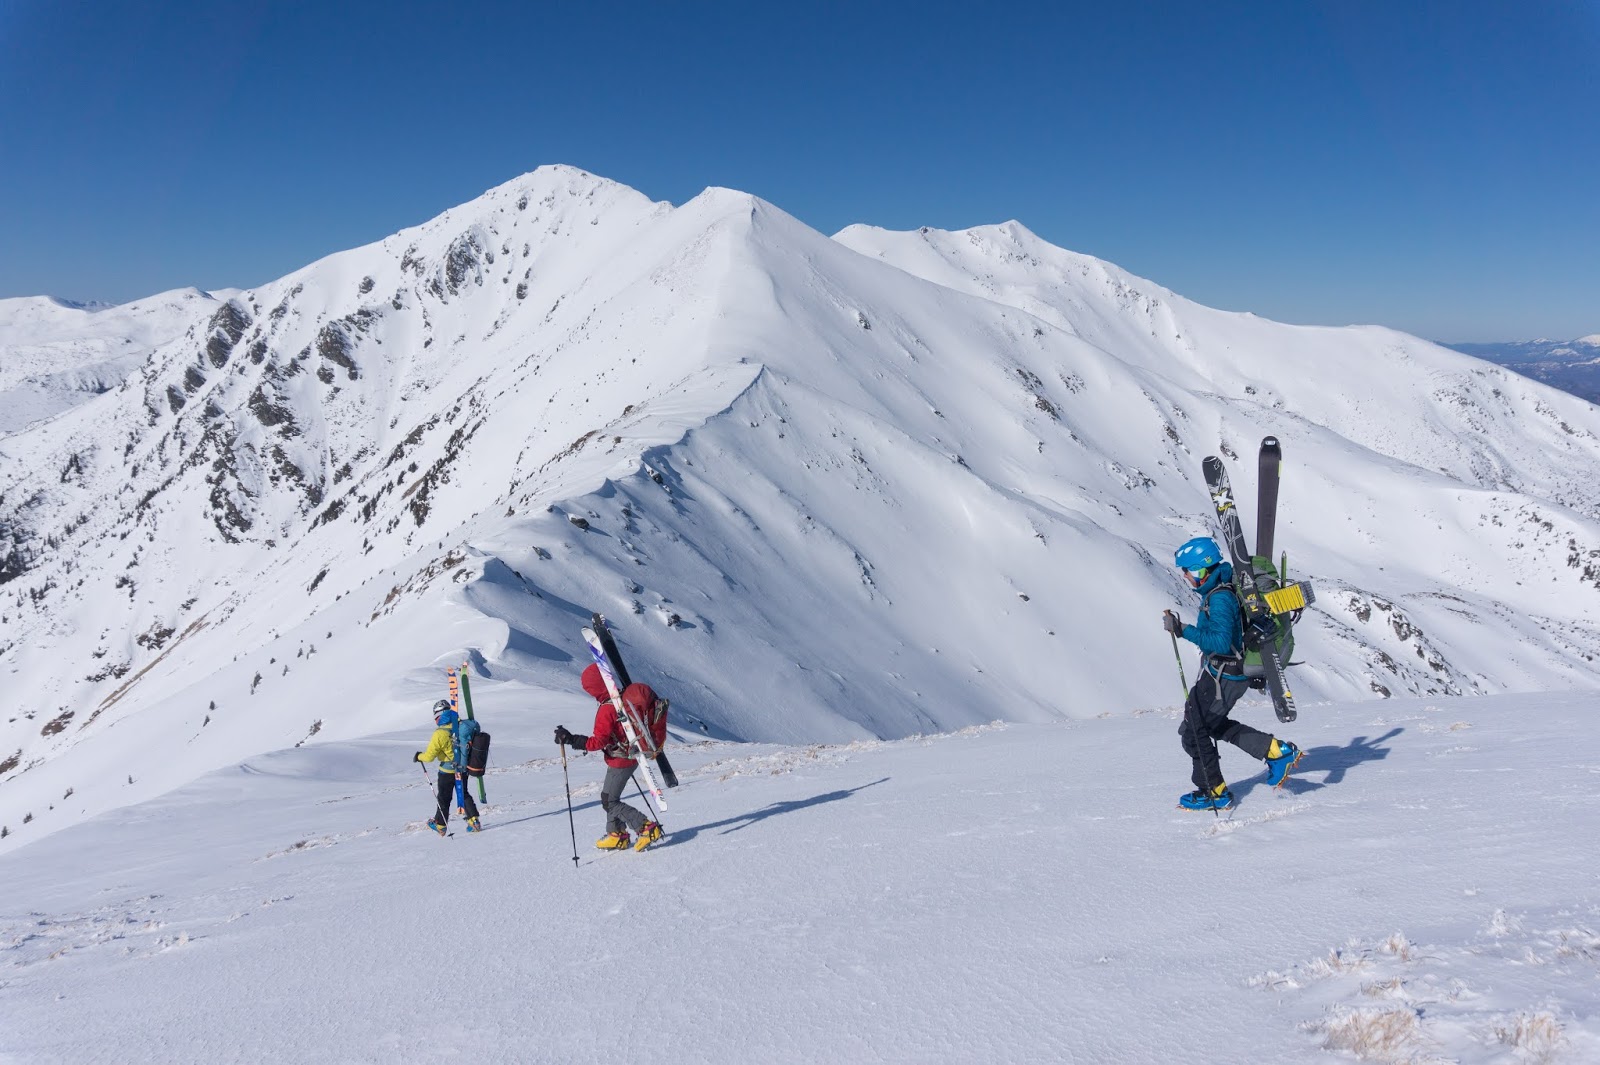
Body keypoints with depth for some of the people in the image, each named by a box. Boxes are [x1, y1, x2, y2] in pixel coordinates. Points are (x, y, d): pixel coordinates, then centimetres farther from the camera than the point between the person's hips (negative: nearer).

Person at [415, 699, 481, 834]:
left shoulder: (440, 734, -24)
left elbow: (429, 756, -17)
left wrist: (418, 756, 3)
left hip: (447, 771, -5)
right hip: (463, 768, 5)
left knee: (444, 798, 13)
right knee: (464, 795, 20)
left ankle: (440, 826, 28)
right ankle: (474, 821, 11)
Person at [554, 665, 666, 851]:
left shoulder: (607, 710, -27)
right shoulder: (626, 696, -3)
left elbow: (599, 741, -26)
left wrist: (571, 739, -23)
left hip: (620, 761, -9)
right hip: (632, 755, 9)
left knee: (610, 802, 3)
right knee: (608, 797, 22)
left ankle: (647, 828, -2)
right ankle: (617, 835, 29)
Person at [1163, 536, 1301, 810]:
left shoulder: (1219, 599, -24)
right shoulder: (1221, 591, 7)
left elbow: (1220, 642, -31)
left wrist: (1183, 631, -31)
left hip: (1221, 677, -10)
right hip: (1230, 673, 10)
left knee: (1194, 731, 1)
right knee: (1214, 724, 23)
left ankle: (1214, 792, 12)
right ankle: (1277, 751, 19)